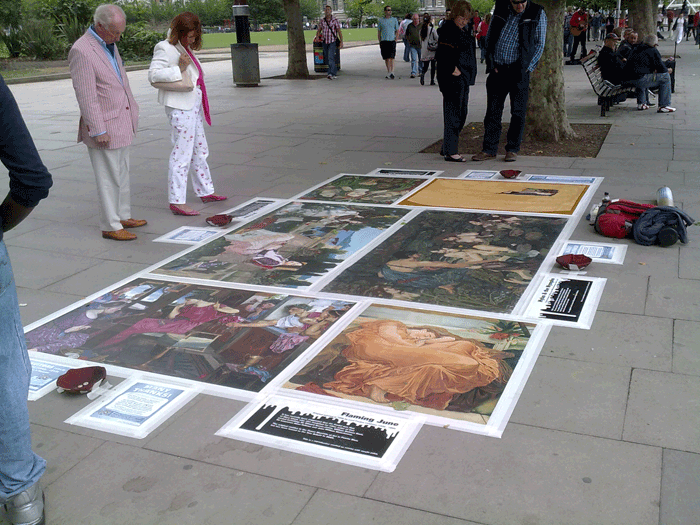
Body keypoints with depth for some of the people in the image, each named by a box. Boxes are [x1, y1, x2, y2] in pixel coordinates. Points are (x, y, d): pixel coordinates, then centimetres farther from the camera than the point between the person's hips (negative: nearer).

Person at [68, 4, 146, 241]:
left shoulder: (109, 44, 11)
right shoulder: (81, 51, -18)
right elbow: (86, 96, -20)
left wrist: (132, 109, 21)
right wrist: (98, 131, -20)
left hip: (122, 123, 9)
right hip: (104, 127, -9)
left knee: (122, 174, 17)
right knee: (109, 179, -2)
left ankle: (123, 217, 29)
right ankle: (110, 226, 7)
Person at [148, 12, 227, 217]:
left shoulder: (185, 48, 16)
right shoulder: (165, 48, -11)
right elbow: (153, 74, -21)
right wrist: (179, 70, -25)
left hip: (193, 104, 10)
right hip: (179, 107, -10)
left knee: (200, 151, 17)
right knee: (182, 153, -9)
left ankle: (205, 192, 30)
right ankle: (176, 201, -4)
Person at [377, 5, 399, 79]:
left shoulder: (394, 20, 7)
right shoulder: (380, 20, 9)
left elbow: (397, 31, 9)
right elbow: (379, 32, 12)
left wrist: (395, 41, -2)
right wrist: (380, 43, 3)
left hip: (392, 41, -2)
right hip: (383, 41, 2)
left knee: (391, 57, -12)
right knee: (386, 58, 5)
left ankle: (391, 73, -14)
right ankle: (388, 72, 15)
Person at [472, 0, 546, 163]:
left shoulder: (537, 14, -1)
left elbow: (539, 44, 1)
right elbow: (489, 38, 13)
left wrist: (527, 68, -8)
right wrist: (490, 63, 3)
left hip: (519, 71, -2)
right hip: (497, 70, 3)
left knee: (518, 111, 1)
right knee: (492, 111, 4)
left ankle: (512, 149, 12)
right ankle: (489, 149, 12)